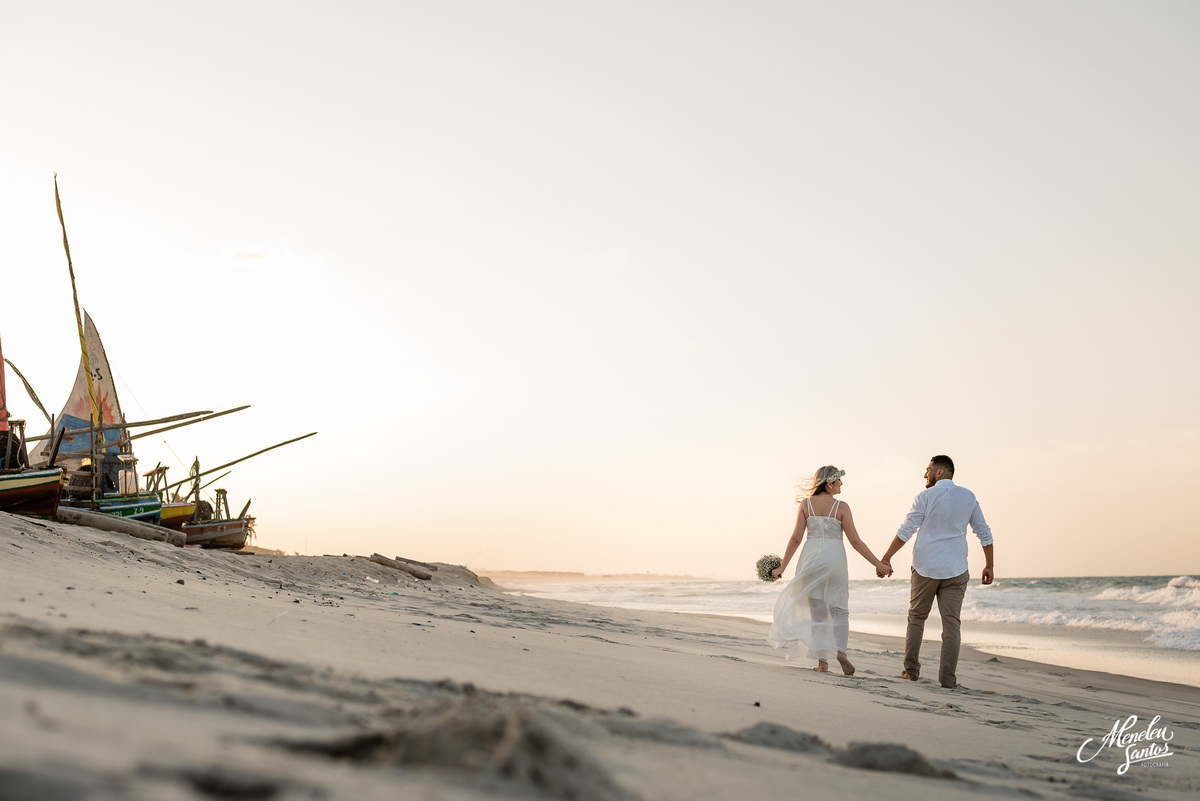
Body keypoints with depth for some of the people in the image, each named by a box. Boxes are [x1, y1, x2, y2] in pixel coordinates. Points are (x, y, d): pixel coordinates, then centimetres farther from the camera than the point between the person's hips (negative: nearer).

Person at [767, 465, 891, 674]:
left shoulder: (806, 504, 1)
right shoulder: (841, 507, -5)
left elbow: (796, 538, -1)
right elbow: (855, 541, -5)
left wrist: (782, 566, 5)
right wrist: (878, 564, 1)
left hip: (811, 557, 2)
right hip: (834, 558, -2)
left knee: (818, 612, 10)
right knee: (840, 610, 10)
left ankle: (822, 662, 7)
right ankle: (840, 650, -14)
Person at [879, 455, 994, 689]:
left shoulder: (926, 497, -5)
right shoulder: (968, 497, 6)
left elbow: (906, 531, -8)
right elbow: (984, 533, 8)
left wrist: (886, 558, -3)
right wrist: (989, 566, 15)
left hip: (925, 568, -2)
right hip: (955, 571, 2)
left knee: (916, 617, 13)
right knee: (951, 623, 2)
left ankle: (911, 670, 13)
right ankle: (948, 678, -3)